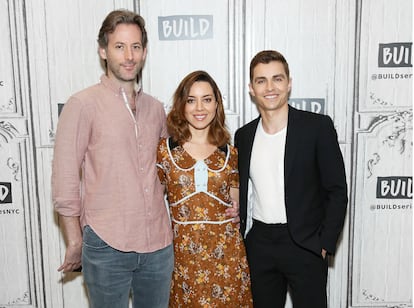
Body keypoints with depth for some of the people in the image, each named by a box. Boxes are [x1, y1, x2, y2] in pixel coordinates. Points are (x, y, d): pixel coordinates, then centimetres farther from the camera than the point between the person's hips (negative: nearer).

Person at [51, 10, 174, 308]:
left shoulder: (156, 108, 9)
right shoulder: (83, 105, -7)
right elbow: (65, 179, -7)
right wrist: (75, 241, -5)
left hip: (158, 243, 5)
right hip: (107, 246, -4)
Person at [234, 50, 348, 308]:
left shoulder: (318, 126, -7)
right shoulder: (243, 135, 5)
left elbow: (337, 191, -6)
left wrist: (324, 244, -9)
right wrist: (242, 237, 6)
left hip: (305, 245, -3)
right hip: (259, 245, 4)